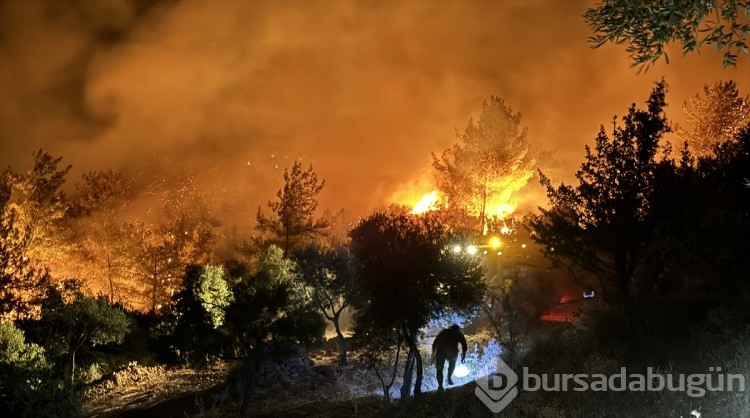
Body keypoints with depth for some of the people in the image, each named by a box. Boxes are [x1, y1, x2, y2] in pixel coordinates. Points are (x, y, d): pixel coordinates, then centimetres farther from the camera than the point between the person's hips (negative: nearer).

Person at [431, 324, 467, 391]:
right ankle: (449, 378, 25)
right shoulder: (458, 333, 26)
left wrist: (433, 354, 31)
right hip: (452, 351, -1)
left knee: (439, 368, 13)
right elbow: (464, 344, 15)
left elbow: (435, 343, 28)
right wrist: (463, 356, 23)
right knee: (452, 364, 32)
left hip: (440, 350, 1)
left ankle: (440, 386, 5)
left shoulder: (443, 331, 32)